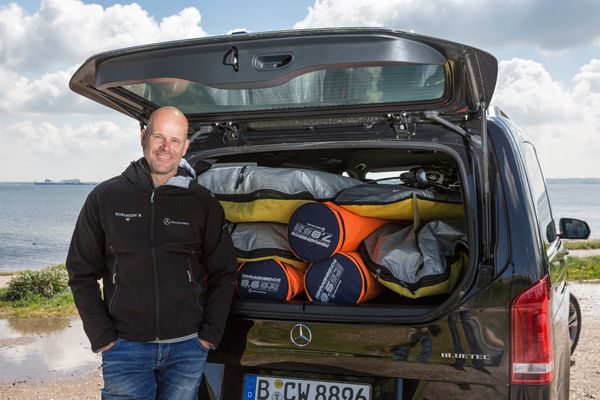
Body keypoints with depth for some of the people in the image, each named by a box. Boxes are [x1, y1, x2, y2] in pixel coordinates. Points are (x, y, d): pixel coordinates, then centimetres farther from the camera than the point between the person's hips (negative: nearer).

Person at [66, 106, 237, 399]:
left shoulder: (203, 203, 2)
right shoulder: (106, 197, 1)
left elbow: (223, 275, 7)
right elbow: (82, 273, 4)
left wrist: (210, 335, -1)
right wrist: (102, 338, -2)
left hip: (188, 346, 1)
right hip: (125, 346, 0)